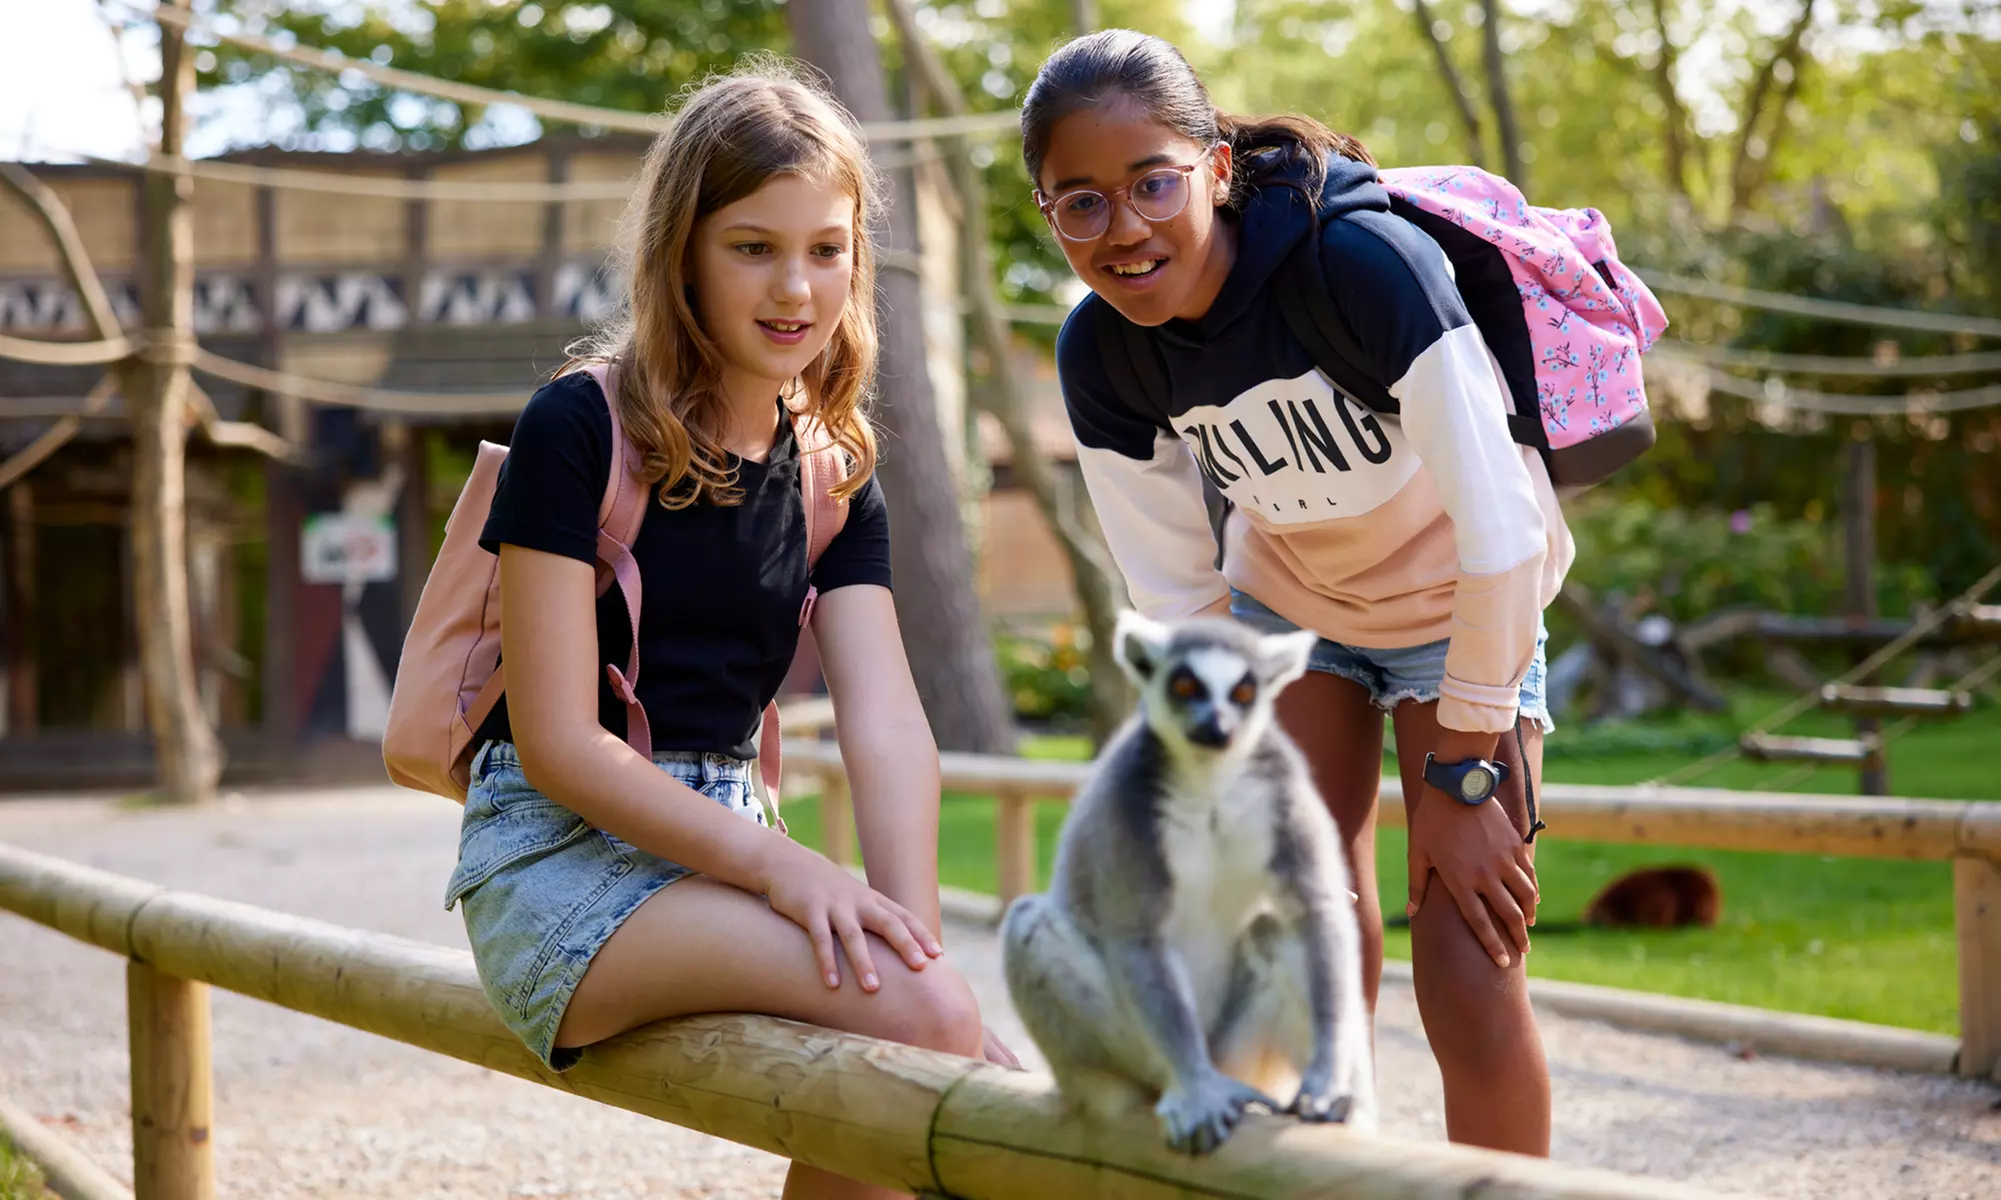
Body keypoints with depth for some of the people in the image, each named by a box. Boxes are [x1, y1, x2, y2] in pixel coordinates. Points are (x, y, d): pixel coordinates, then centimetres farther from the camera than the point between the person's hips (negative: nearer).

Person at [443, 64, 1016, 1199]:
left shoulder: (835, 474, 10)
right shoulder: (583, 425, -9)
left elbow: (891, 730, -4)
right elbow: (558, 741, -14)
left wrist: (920, 943, -20)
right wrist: (777, 864, -25)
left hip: (722, 850, 6)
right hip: (562, 853, -6)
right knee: (913, 1017, -28)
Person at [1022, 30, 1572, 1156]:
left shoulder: (1364, 260, -33)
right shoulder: (1099, 355, -17)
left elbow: (1501, 531, -30)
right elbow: (1181, 596, -6)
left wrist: (1463, 771, -22)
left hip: (1464, 612, -4)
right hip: (1288, 610, 4)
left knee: (1471, 991, -11)